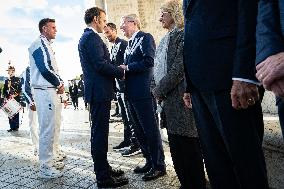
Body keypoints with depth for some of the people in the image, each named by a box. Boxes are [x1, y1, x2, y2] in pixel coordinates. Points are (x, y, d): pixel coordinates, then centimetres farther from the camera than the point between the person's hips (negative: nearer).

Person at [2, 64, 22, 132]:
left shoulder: (18, 80, -1)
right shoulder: (6, 81, 16)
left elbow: (20, 89, -8)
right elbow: (4, 90, 17)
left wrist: (14, 95, -17)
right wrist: (5, 97, 4)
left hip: (16, 100, -5)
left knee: (16, 113, -2)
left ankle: (16, 127, 5)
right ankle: (11, 127, 14)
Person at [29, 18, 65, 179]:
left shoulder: (47, 45, 20)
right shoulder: (40, 44, -10)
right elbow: (45, 69, -20)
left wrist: (60, 83, 6)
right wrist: (59, 84, -8)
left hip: (52, 90, 10)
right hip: (45, 91, -10)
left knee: (55, 126, 17)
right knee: (48, 129, -7)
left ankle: (53, 158, 29)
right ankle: (46, 167, 0)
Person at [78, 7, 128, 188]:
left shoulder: (87, 37, 20)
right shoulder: (92, 37, -12)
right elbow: (101, 64, -21)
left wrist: (117, 69, 12)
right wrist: (121, 71, -8)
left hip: (96, 91, 11)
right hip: (100, 91, -11)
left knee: (100, 131, 16)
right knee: (100, 133, -5)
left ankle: (103, 168, 28)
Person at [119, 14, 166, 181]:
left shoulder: (145, 37, -4)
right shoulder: (130, 43, 20)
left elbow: (149, 61, -17)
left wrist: (127, 67, -11)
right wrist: (123, 69, 1)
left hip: (143, 92, -9)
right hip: (132, 93, 9)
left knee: (150, 130, -3)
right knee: (140, 131, 13)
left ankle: (159, 166, 9)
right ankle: (150, 162, 25)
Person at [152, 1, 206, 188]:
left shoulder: (184, 34, -7)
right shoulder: (168, 38, 19)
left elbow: (179, 67, -17)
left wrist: (160, 90, -11)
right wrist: (159, 92, 8)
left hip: (181, 98, -9)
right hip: (169, 99, 9)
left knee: (187, 146, -1)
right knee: (177, 146, 13)